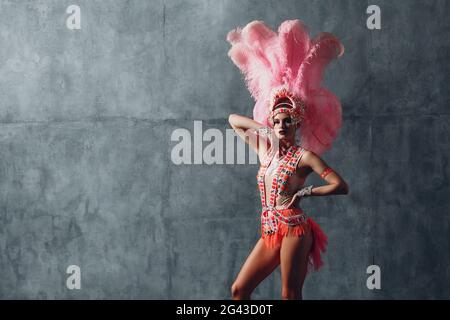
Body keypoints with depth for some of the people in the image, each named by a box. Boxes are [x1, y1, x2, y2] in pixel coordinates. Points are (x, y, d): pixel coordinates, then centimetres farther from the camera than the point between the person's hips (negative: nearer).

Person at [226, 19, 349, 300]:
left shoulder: (304, 156, -5)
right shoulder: (265, 149, 12)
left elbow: (341, 186, -10)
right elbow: (233, 119, 25)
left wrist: (305, 192, -8)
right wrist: (261, 127, 11)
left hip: (294, 230, -7)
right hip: (270, 233, 7)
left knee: (290, 295, -7)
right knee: (239, 290, 4)